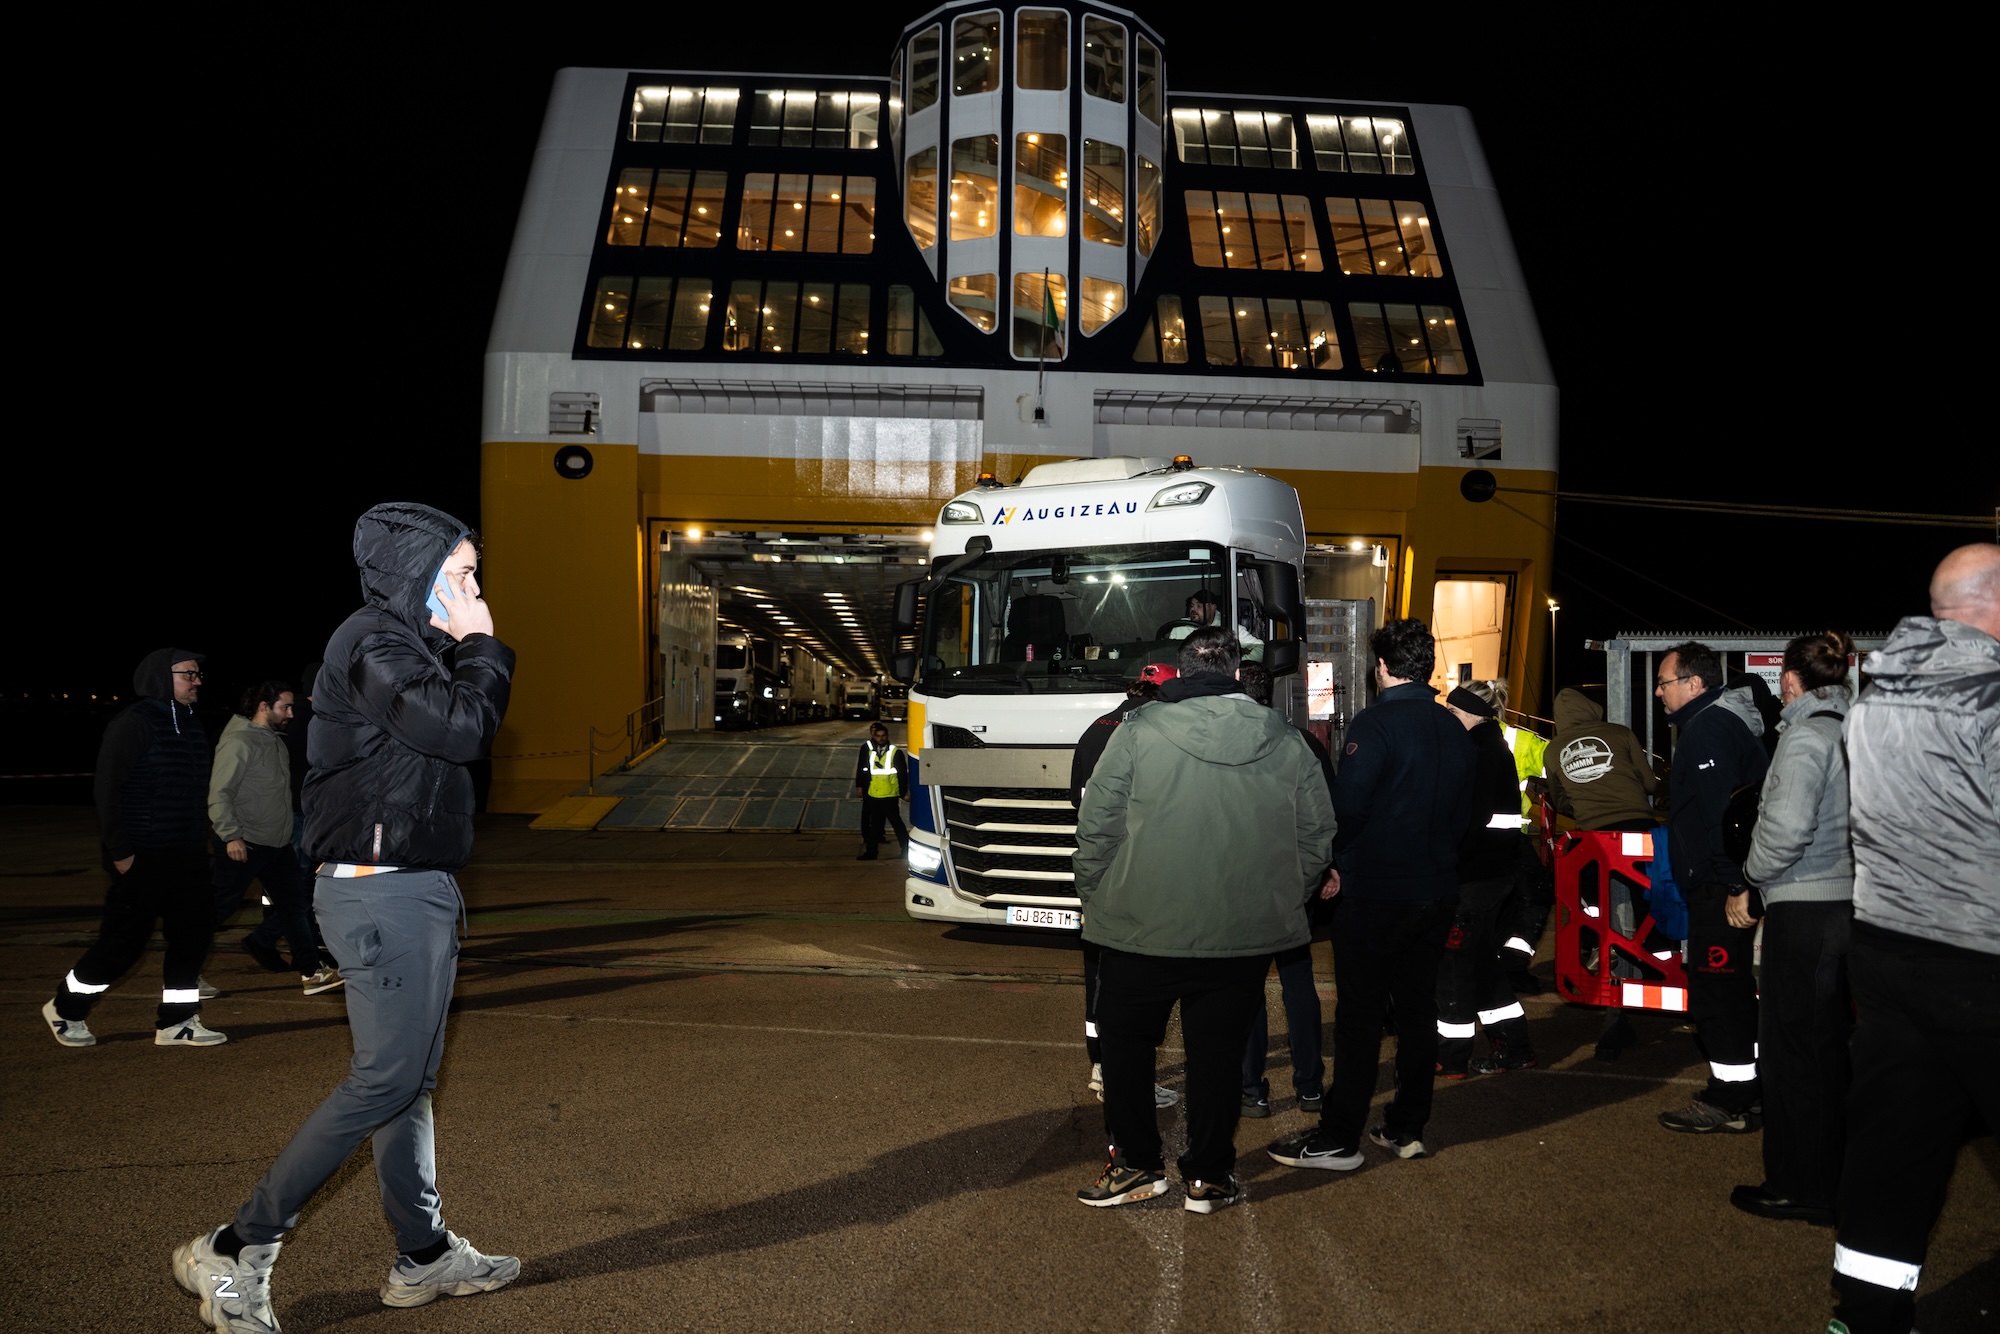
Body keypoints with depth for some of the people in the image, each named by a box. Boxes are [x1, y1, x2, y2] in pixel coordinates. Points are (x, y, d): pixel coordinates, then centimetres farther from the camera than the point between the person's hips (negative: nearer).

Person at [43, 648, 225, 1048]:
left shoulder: (191, 726, 13)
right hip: (141, 857, -8)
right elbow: (107, 788, -15)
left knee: (193, 932, 5)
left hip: (185, 856, 8)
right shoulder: (134, 723, -12)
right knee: (125, 939, -2)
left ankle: (176, 1021, 15)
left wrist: (200, 843, 16)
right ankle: (66, 1008, 20)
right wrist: (120, 850, -18)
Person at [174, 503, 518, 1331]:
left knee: (413, 1078, 14)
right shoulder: (373, 646, -15)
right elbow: (464, 730, -23)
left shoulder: (412, 644, 16)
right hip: (379, 892, -10)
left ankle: (423, 1257, 23)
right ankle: (235, 1250, 3)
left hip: (417, 888, 10)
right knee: (384, 1078, -7)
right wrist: (481, 648, -11)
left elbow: (461, 736, 17)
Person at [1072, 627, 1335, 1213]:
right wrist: (1277, 901, 19)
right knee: (1216, 1055, 15)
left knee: (1126, 1045, 17)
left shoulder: (1138, 732, -10)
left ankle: (1137, 1164, 24)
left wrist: (1095, 900, 6)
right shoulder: (1288, 745, -1)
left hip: (1140, 930, -2)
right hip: (1243, 939, 3)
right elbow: (1318, 837, 6)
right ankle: (1208, 1177, 24)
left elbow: (1096, 830, -9)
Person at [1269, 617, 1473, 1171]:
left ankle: (1339, 1138, 3)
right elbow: (1463, 813, 16)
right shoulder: (1455, 732, 9)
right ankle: (1408, 1127, 21)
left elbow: (1348, 806, -18)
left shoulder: (1377, 722, -14)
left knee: (1359, 1014, -2)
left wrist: (1337, 864, -2)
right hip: (1437, 892, 7)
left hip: (1375, 894, -7)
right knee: (1418, 1008, 13)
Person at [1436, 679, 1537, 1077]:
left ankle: (1451, 1055, 7)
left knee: (1453, 959, -1)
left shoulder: (1479, 750, -15)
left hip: (1474, 874, -10)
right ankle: (1513, 1047, 22)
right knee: (1481, 959, 16)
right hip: (1496, 869, 10)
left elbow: (1472, 817, -21)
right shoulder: (1495, 746, 15)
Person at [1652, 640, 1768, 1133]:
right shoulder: (1720, 721, 17)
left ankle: (1728, 1102, 1)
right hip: (1731, 881, 11)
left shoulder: (1707, 729, -16)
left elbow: (1722, 812, -25)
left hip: (1721, 888, -11)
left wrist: (1733, 884, -25)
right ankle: (1748, 1084, 28)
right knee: (1733, 987, 18)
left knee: (1716, 989, -5)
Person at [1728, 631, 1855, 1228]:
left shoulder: (1806, 736, -14)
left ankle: (1796, 1187, 13)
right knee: (1831, 1045, 17)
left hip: (1805, 908, -8)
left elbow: (1788, 825, -26)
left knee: (1791, 1047, 4)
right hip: (1851, 903, 8)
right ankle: (1834, 1178, 28)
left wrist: (1752, 875, -8)